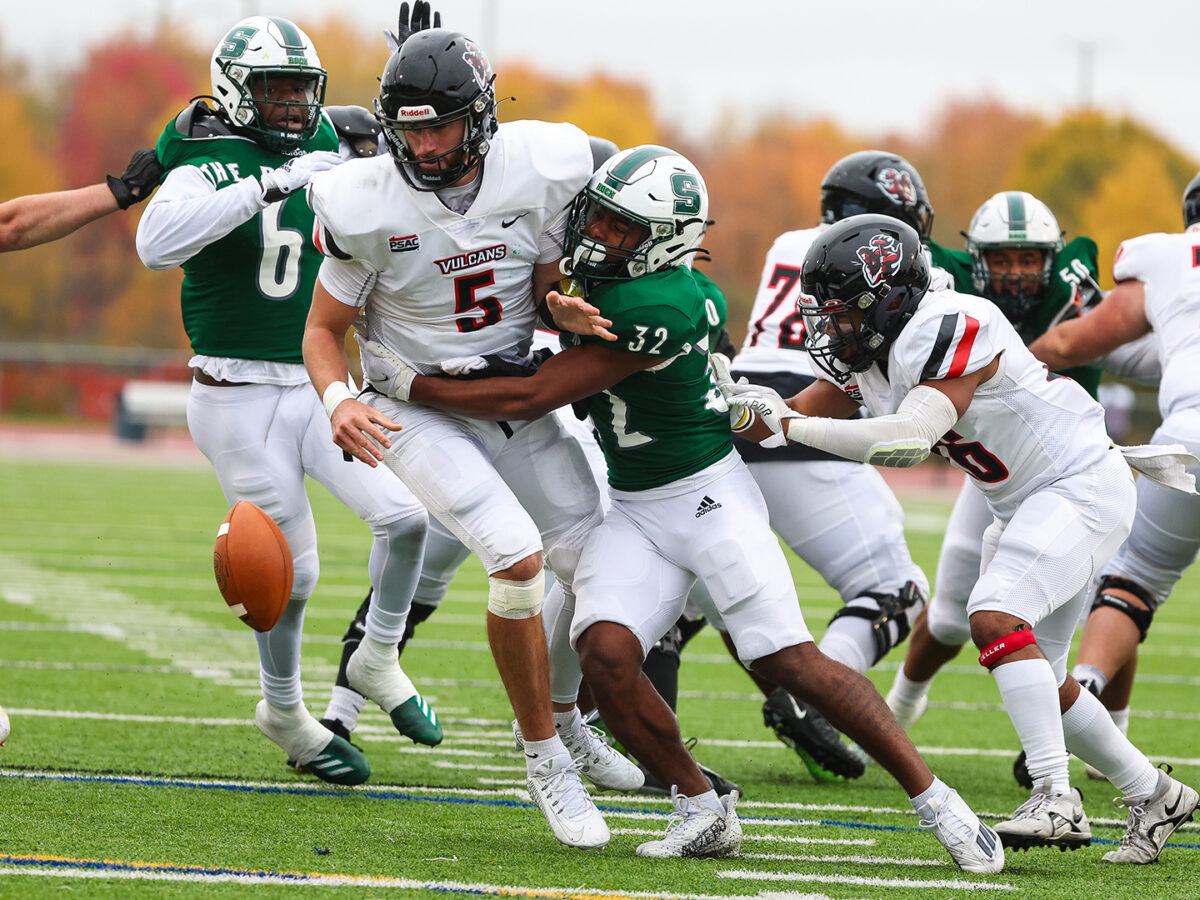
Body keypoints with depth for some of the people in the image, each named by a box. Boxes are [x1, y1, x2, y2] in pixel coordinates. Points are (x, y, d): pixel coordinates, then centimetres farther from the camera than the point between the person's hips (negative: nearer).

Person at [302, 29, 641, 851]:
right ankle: (545, 758, -6)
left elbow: (545, 285, 2)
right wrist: (339, 399, -28)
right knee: (518, 558, -23)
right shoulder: (367, 208, -21)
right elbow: (324, 329, -9)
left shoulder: (538, 173, -14)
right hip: (419, 409, -4)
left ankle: (562, 715, 35)